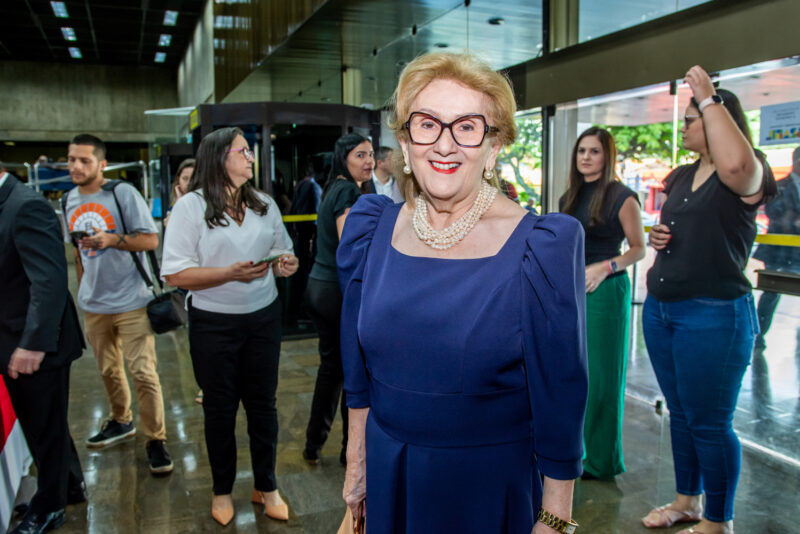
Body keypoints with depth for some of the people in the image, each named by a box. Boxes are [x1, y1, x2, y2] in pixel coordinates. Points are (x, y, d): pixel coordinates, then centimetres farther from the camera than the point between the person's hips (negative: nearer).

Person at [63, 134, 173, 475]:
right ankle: (121, 421, 39)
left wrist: (112, 239, -26)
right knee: (108, 370, 18)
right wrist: (82, 288, 16)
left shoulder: (123, 193, -10)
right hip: (93, 304, 6)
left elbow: (151, 240, -13)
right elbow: (78, 250, 19)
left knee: (143, 373, -6)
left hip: (131, 302, -6)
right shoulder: (70, 201, 10)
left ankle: (155, 439, 6)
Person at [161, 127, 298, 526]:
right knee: (220, 407, 12)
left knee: (262, 402, 12)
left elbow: (282, 252, 17)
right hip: (214, 323, -3)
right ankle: (222, 489, 32)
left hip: (263, 317, 4)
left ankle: (266, 485, 30)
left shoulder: (264, 204, 6)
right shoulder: (191, 206, -8)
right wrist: (231, 273, -25)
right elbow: (174, 274, -14)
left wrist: (286, 264, -7)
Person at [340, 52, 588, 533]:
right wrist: (357, 462, 11)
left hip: (493, 483, -3)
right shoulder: (373, 231, -4)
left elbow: (559, 398, -12)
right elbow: (359, 371, 5)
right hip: (388, 475, 4)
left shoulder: (541, 247, -17)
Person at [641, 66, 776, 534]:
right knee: (680, 412, 18)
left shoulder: (747, 177, -9)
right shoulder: (682, 176, 13)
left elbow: (735, 161, -36)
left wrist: (709, 97, -25)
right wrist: (657, 236, 4)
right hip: (660, 308, 8)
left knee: (709, 422, 2)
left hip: (713, 314, -8)